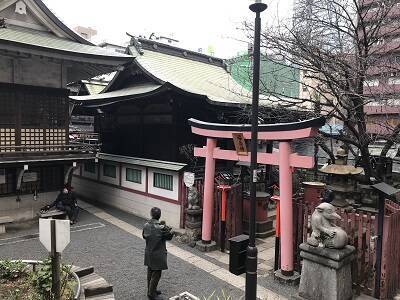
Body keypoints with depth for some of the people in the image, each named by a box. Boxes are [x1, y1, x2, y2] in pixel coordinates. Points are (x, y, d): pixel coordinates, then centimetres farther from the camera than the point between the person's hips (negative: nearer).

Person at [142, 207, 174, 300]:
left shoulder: (146, 225, -8)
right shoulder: (162, 228, -26)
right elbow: (170, 236, -11)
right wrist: (169, 229, 5)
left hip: (148, 253, 7)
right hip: (158, 255, -7)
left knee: (150, 272, 21)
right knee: (156, 274, 8)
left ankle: (151, 290, 37)